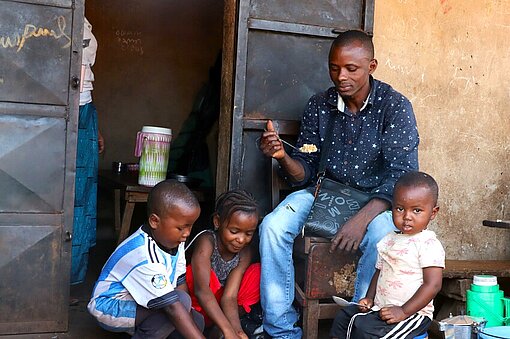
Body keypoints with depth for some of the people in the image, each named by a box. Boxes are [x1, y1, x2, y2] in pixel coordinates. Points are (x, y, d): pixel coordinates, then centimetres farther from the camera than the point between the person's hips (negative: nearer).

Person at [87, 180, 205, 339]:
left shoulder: (174, 240, -7)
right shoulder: (144, 255, -34)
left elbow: (180, 283, -3)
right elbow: (173, 307, -37)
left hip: (139, 302, 9)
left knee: (196, 321, -7)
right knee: (182, 301, -29)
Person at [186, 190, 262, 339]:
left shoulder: (244, 252, -12)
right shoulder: (207, 241, -26)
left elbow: (229, 296, -21)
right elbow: (201, 289, -40)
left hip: (219, 306, 4)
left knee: (258, 272, -14)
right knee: (194, 272, -33)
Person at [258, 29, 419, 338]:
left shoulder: (394, 105, -12)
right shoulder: (319, 106, -1)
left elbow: (402, 176, -19)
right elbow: (305, 172, 1)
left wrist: (362, 219, -33)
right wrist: (283, 157, -23)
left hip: (375, 198, -3)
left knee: (382, 239, -35)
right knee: (273, 226, -22)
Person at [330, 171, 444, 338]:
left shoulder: (429, 244, -14)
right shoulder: (388, 241, 10)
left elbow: (433, 284, -19)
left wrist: (403, 311, -22)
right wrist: (369, 298, 6)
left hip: (412, 312, -8)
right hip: (380, 308, 8)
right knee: (343, 316, 10)